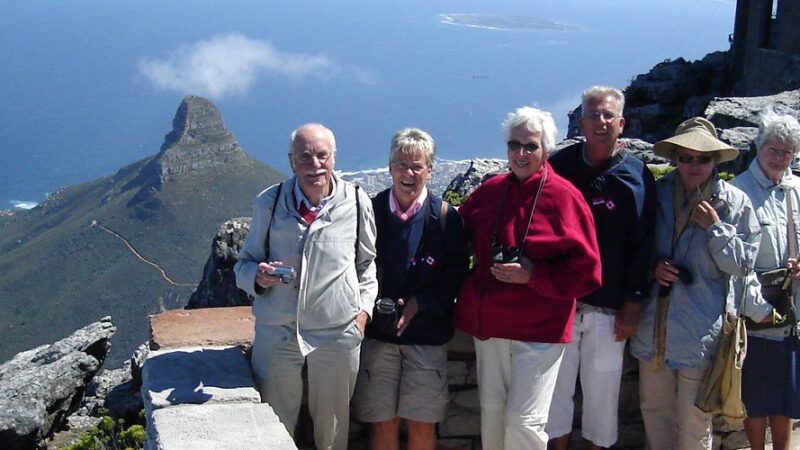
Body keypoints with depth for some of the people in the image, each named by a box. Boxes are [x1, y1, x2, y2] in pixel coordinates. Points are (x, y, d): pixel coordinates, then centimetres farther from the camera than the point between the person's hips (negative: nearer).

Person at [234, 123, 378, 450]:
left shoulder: (356, 202, -2)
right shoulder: (268, 202, -3)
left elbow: (367, 262, 12)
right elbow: (244, 263, 6)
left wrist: (364, 307, 1)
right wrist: (257, 276, -16)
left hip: (338, 334, 0)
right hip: (276, 333, 0)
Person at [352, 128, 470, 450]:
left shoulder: (445, 216, 0)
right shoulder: (372, 210, 2)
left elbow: (455, 276, -2)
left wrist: (418, 304, -13)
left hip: (427, 335, 0)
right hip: (377, 332, 1)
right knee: (382, 424, 4)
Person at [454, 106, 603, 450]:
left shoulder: (564, 197, -10)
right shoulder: (489, 191, 5)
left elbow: (586, 273, -11)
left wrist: (532, 275, -18)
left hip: (538, 330, -5)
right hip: (488, 324, 5)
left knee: (523, 421, -6)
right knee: (491, 412, 14)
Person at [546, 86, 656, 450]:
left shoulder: (636, 175, -2)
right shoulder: (560, 165, 2)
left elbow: (643, 246, -2)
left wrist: (632, 306, -5)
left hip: (609, 308, -1)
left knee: (602, 391, 7)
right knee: (556, 386, 8)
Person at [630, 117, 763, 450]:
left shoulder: (733, 203, -6)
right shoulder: (658, 194, 2)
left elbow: (743, 264, -6)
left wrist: (715, 228, -17)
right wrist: (652, 267, -7)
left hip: (700, 333, -3)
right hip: (653, 331, 3)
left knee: (694, 422, 8)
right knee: (653, 411, 17)